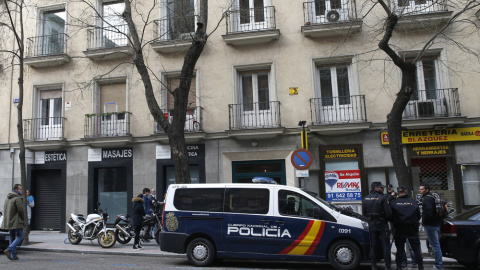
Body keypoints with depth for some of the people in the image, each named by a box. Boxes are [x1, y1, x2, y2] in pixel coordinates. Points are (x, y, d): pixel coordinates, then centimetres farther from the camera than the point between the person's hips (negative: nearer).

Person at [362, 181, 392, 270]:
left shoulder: (365, 199, 4)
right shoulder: (382, 198, -14)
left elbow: (364, 213, 10)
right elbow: (388, 213, -15)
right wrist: (388, 219, 4)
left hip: (371, 225, 5)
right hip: (382, 224, -5)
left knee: (373, 246, 11)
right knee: (385, 246, 5)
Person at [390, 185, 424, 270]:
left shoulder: (393, 203, -8)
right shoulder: (414, 203, -5)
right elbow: (418, 216, 5)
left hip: (399, 230, 0)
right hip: (412, 229, 0)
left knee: (399, 249, 9)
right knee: (416, 248, 10)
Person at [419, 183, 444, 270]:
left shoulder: (426, 199, -15)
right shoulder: (431, 197, 17)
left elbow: (428, 213, -25)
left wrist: (424, 221, -10)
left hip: (431, 225, -11)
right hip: (437, 223, 11)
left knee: (435, 245, -6)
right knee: (436, 244, 16)